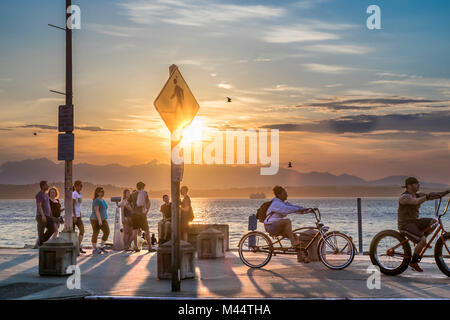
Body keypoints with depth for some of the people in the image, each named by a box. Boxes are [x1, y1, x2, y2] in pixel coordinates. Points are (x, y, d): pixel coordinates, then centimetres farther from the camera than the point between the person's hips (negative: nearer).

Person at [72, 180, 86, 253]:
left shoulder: (80, 194, 15)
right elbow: (73, 205, -16)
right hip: (73, 215, -9)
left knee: (82, 230, 1)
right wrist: (74, 216, -21)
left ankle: (78, 247, 4)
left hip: (78, 215, 9)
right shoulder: (74, 194, -11)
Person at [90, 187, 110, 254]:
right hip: (96, 219, -9)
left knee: (107, 232, -2)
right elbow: (96, 211, -22)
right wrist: (99, 220, -28)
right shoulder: (96, 200, -15)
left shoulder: (102, 200, 14)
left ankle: (101, 247, 6)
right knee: (95, 234, -3)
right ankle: (94, 249, 5)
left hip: (103, 220, 9)